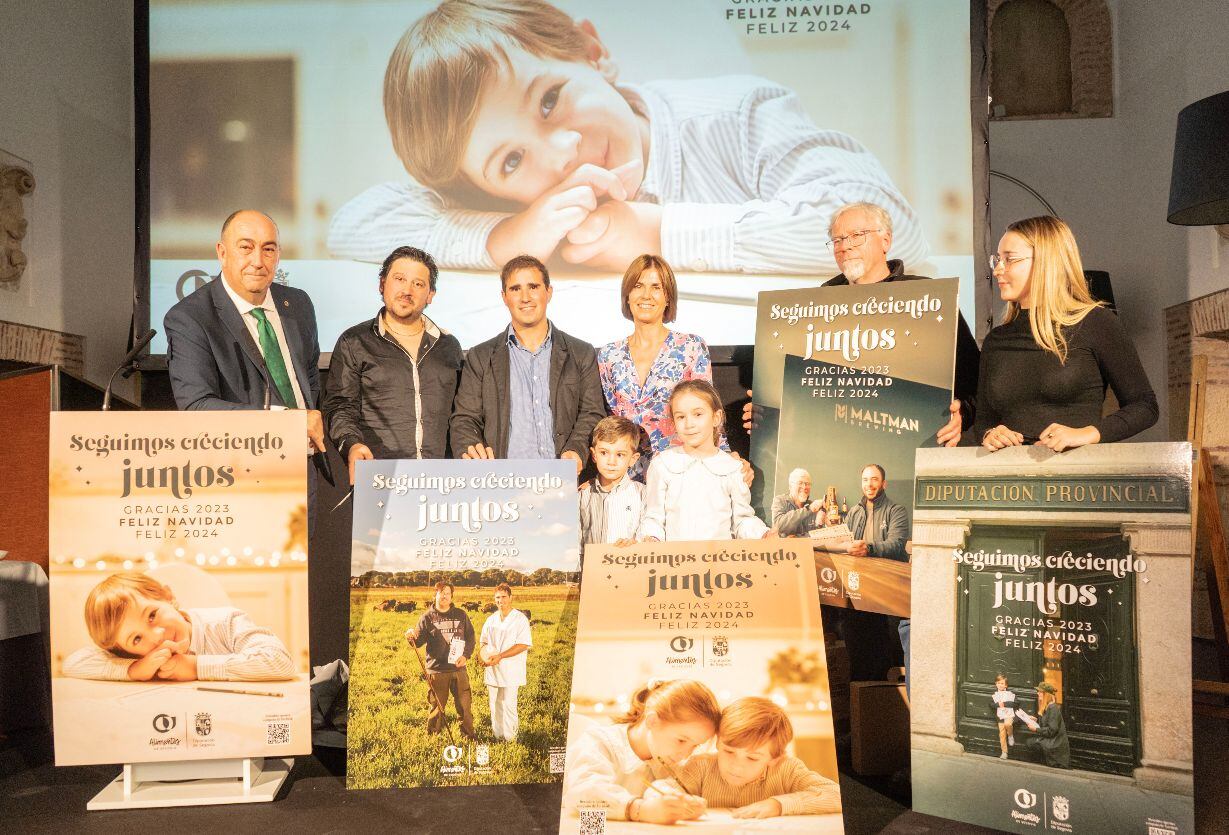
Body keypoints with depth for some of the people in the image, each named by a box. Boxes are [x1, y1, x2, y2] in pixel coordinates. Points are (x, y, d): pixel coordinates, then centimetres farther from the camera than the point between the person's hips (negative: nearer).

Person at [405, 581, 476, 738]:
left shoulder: (461, 615, 7)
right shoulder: (427, 617, 1)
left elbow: (470, 636, 9)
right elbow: (419, 641, -2)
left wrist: (466, 655, -4)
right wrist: (412, 637, -25)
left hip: (459, 668, 2)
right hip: (436, 671, -2)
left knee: (464, 705, 7)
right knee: (436, 707, 6)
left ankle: (468, 736, 21)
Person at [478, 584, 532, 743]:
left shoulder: (520, 619, -6)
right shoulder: (491, 620, 13)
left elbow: (523, 645, -13)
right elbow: (483, 641, 19)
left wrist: (500, 656, -18)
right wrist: (485, 655, -5)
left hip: (510, 671, -5)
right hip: (492, 670, 5)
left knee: (508, 705, -6)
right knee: (495, 706, 9)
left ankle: (509, 738, 5)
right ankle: (497, 736, 20)